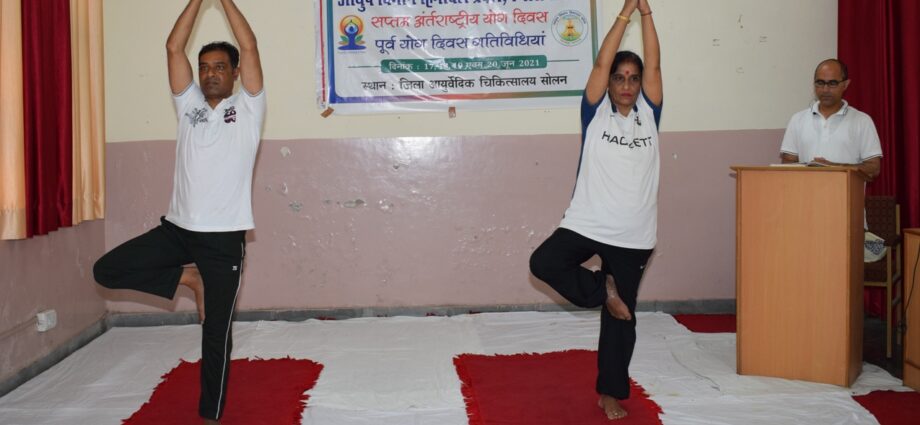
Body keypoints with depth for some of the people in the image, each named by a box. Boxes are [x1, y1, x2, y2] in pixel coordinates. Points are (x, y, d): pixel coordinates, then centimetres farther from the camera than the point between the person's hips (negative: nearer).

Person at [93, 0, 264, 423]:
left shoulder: (247, 108, 0)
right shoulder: (189, 105, 10)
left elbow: (249, 47, -10)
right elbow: (173, 47, 3)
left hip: (224, 236, -4)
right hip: (177, 227, 4)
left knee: (216, 334, 3)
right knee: (106, 269, -4)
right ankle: (188, 278, 12)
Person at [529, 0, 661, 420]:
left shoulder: (648, 115, 5)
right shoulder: (595, 113, 0)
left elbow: (654, 63, -3)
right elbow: (601, 61, -9)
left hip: (633, 234, 1)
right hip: (587, 222, -1)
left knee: (621, 317, 7)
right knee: (543, 262, -25)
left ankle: (611, 392, 23)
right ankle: (602, 291, 1)